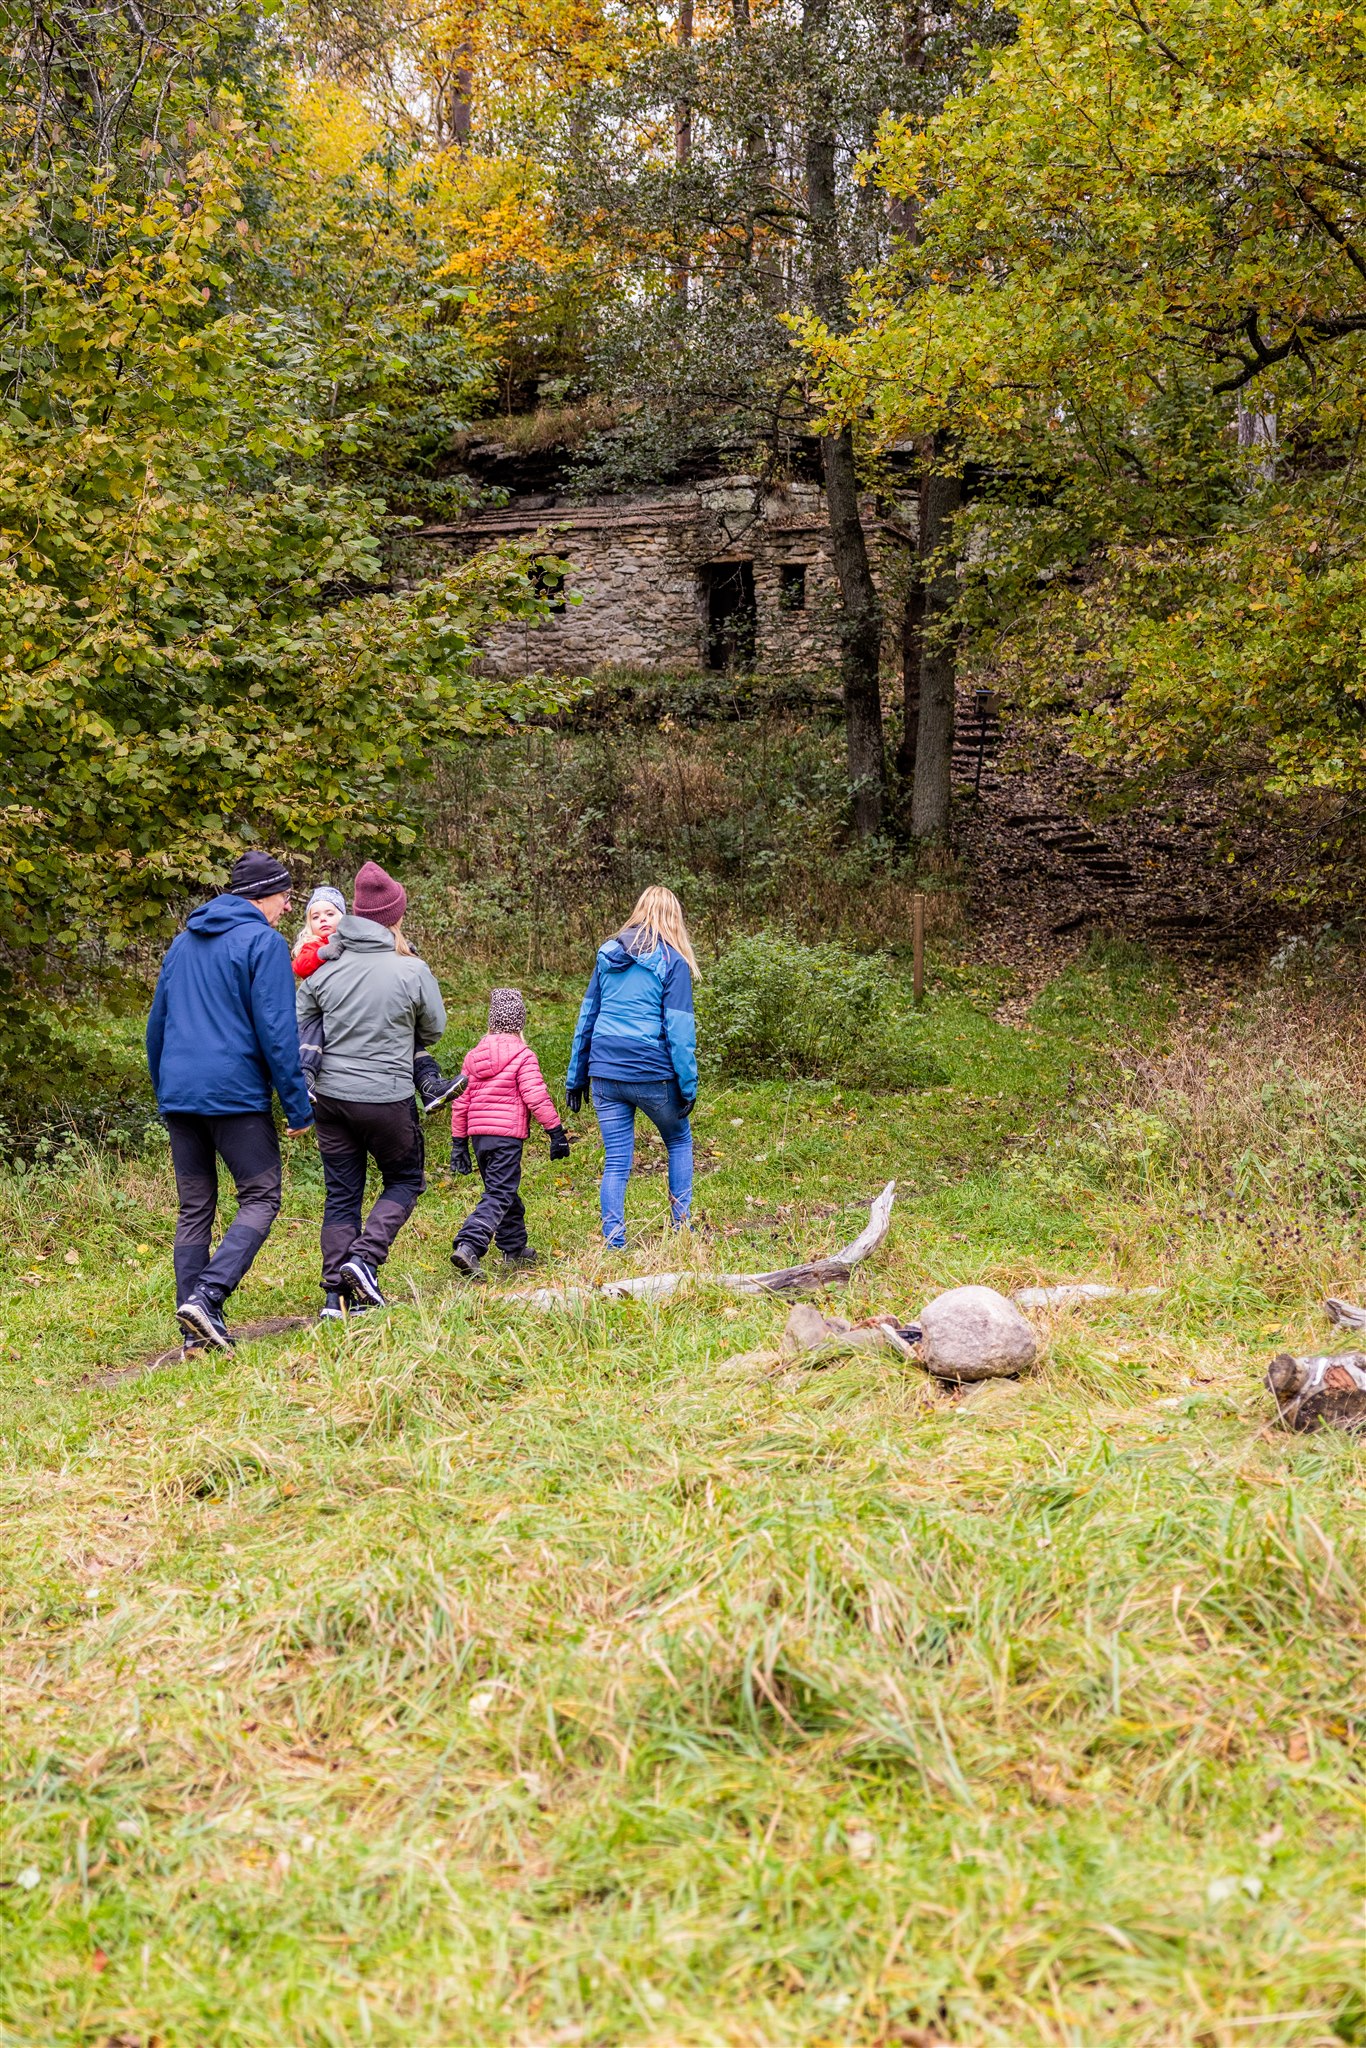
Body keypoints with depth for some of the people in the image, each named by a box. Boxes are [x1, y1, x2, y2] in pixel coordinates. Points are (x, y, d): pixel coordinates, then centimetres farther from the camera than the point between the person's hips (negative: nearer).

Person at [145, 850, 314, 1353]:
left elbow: (157, 1023, 22)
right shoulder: (264, 942, -5)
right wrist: (298, 1106, -7)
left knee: (194, 1209, 9)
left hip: (178, 1096, 7)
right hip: (235, 1094, -7)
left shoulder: (183, 942, 18)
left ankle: (196, 1333, 5)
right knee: (261, 1198, 1)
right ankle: (207, 1296, -18)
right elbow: (276, 1031, -11)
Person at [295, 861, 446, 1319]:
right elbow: (434, 1030, 3)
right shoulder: (412, 971, -11)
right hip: (388, 1098, -4)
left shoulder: (323, 970, -1)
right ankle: (365, 1257, -2)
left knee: (340, 1195, 11)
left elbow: (299, 1032, 6)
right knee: (405, 1179, 17)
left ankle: (336, 1293, 10)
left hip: (331, 1096, 4)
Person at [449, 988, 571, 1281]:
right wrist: (556, 1132, -6)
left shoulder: (474, 1056, 12)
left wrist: (458, 1143, 18)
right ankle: (467, 1247, -26)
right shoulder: (522, 1056, -6)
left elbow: (461, 1102, 13)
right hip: (507, 1135, -7)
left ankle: (515, 1249, 30)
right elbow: (536, 1097, -12)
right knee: (499, 1196, -8)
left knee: (505, 1191, 20)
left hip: (479, 1134, 7)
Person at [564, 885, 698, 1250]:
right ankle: (681, 1225, 17)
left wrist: (575, 1077, 17)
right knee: (679, 1140, 20)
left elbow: (587, 1017, 12)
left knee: (616, 1161, 6)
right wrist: (688, 1085, -4)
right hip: (651, 1072, -3)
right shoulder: (672, 961, -5)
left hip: (605, 1072, 4)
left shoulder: (607, 955, 10)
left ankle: (613, 1244, 2)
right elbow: (678, 1028, -8)